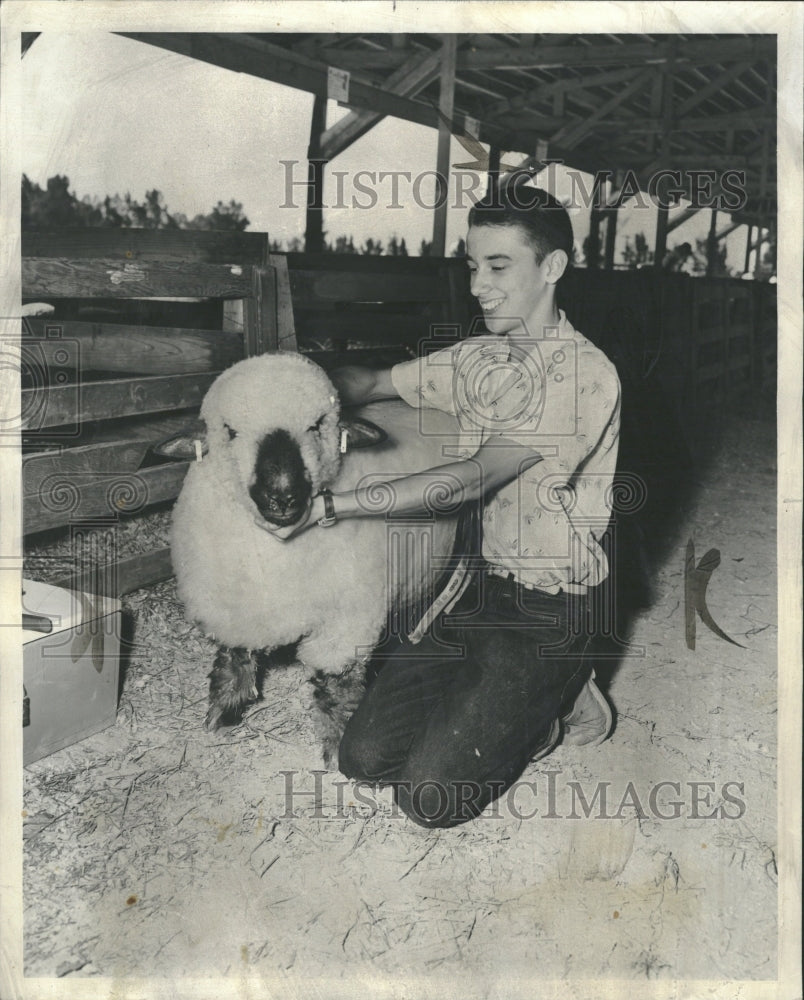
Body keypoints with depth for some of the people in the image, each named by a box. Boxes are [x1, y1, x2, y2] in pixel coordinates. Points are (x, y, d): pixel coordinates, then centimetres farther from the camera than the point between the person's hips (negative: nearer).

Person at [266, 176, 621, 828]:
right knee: (366, 758, 0)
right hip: (478, 583, 7)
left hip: (546, 609, -7)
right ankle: (506, 708, 20)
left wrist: (331, 505, -30)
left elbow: (472, 479, -26)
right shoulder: (479, 359, 7)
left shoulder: (586, 376, -18)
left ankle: (557, 704, 10)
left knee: (431, 796, -13)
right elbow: (371, 383, 11)